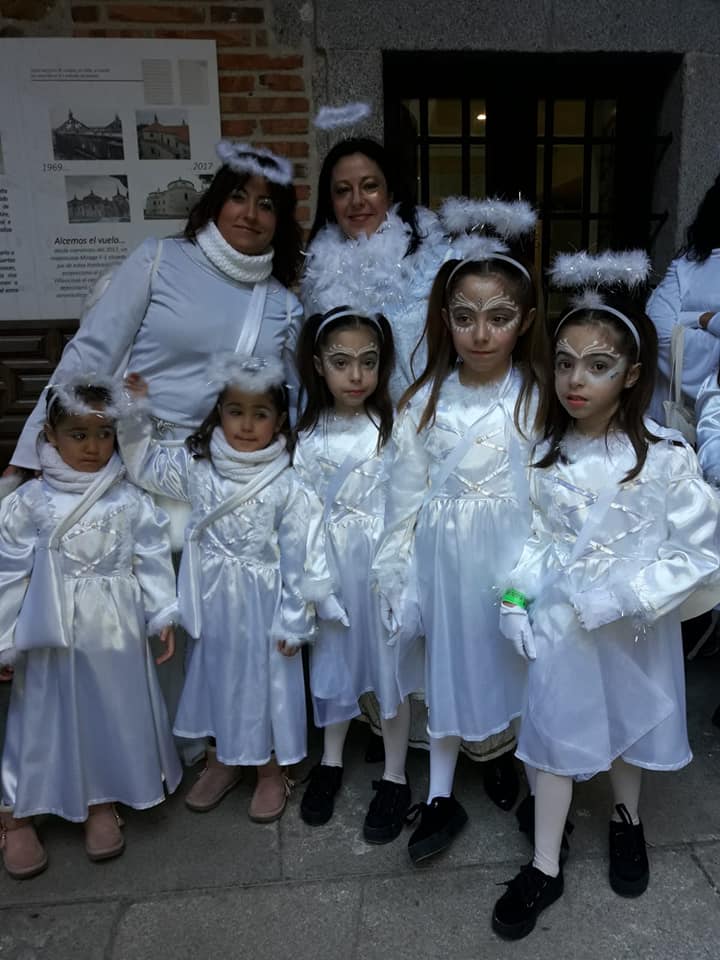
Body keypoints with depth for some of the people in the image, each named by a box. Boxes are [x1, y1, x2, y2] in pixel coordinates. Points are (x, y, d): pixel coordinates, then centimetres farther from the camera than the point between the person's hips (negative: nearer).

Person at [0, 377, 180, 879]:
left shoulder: (131, 500, -3)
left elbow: (153, 561, 0)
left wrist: (163, 616, -4)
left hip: (115, 631, 1)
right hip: (53, 634, -1)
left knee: (113, 714, 13)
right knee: (42, 718, 11)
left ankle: (103, 804, 35)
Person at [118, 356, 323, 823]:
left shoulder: (286, 486, -15)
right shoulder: (197, 465, -4)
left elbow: (296, 558, -12)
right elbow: (146, 464, 9)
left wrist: (293, 622, -9)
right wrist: (136, 412, -6)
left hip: (262, 604, -4)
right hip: (213, 601, 4)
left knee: (264, 679, 12)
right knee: (214, 674, 19)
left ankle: (271, 770, 35)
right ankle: (221, 761, 43)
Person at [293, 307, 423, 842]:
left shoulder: (396, 427, -12)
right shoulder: (306, 431, -3)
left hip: (381, 567, -3)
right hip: (328, 569, 3)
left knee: (390, 666, 10)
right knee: (331, 662, 18)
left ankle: (395, 777, 30)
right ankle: (330, 761, 40)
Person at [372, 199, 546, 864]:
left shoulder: (538, 399, -9)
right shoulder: (425, 401, -5)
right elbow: (406, 497, -1)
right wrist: (394, 579, 1)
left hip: (512, 554, -1)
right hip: (444, 556, 1)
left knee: (509, 659, 16)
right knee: (447, 668, 12)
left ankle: (501, 753, 47)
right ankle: (441, 798, 30)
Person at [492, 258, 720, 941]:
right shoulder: (544, 455, -8)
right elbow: (532, 539, 3)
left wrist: (624, 597, -22)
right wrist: (515, 602, -8)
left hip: (633, 629, -1)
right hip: (559, 627, 2)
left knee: (628, 728, 21)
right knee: (554, 735, 12)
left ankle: (627, 821, 52)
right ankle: (545, 867, 32)